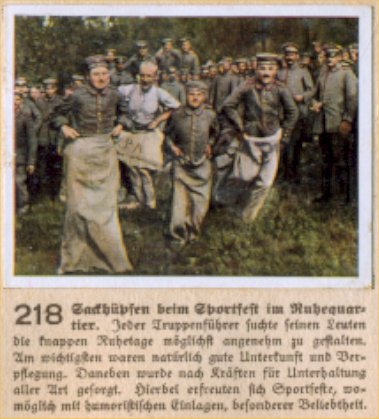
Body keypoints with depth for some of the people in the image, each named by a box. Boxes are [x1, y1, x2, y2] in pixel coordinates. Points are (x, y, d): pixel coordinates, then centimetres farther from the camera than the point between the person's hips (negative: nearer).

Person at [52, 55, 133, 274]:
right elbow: (60, 113, 9)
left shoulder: (114, 95, 3)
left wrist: (119, 125, 11)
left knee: (106, 203, 5)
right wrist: (64, 127, -7)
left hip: (105, 152, 3)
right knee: (79, 203, 0)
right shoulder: (78, 95, -7)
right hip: (81, 152, -3)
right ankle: (76, 255, 8)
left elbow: (122, 110, 26)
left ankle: (111, 256, 13)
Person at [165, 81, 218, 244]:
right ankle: (178, 235, 8)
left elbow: (213, 133, 19)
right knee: (180, 199, -5)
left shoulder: (209, 115, -3)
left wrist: (209, 144, 5)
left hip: (202, 165, 2)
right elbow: (168, 133, 11)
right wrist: (172, 146, -4)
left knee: (200, 200, 4)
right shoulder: (177, 114, -6)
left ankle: (193, 232, 23)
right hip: (181, 163, -2)